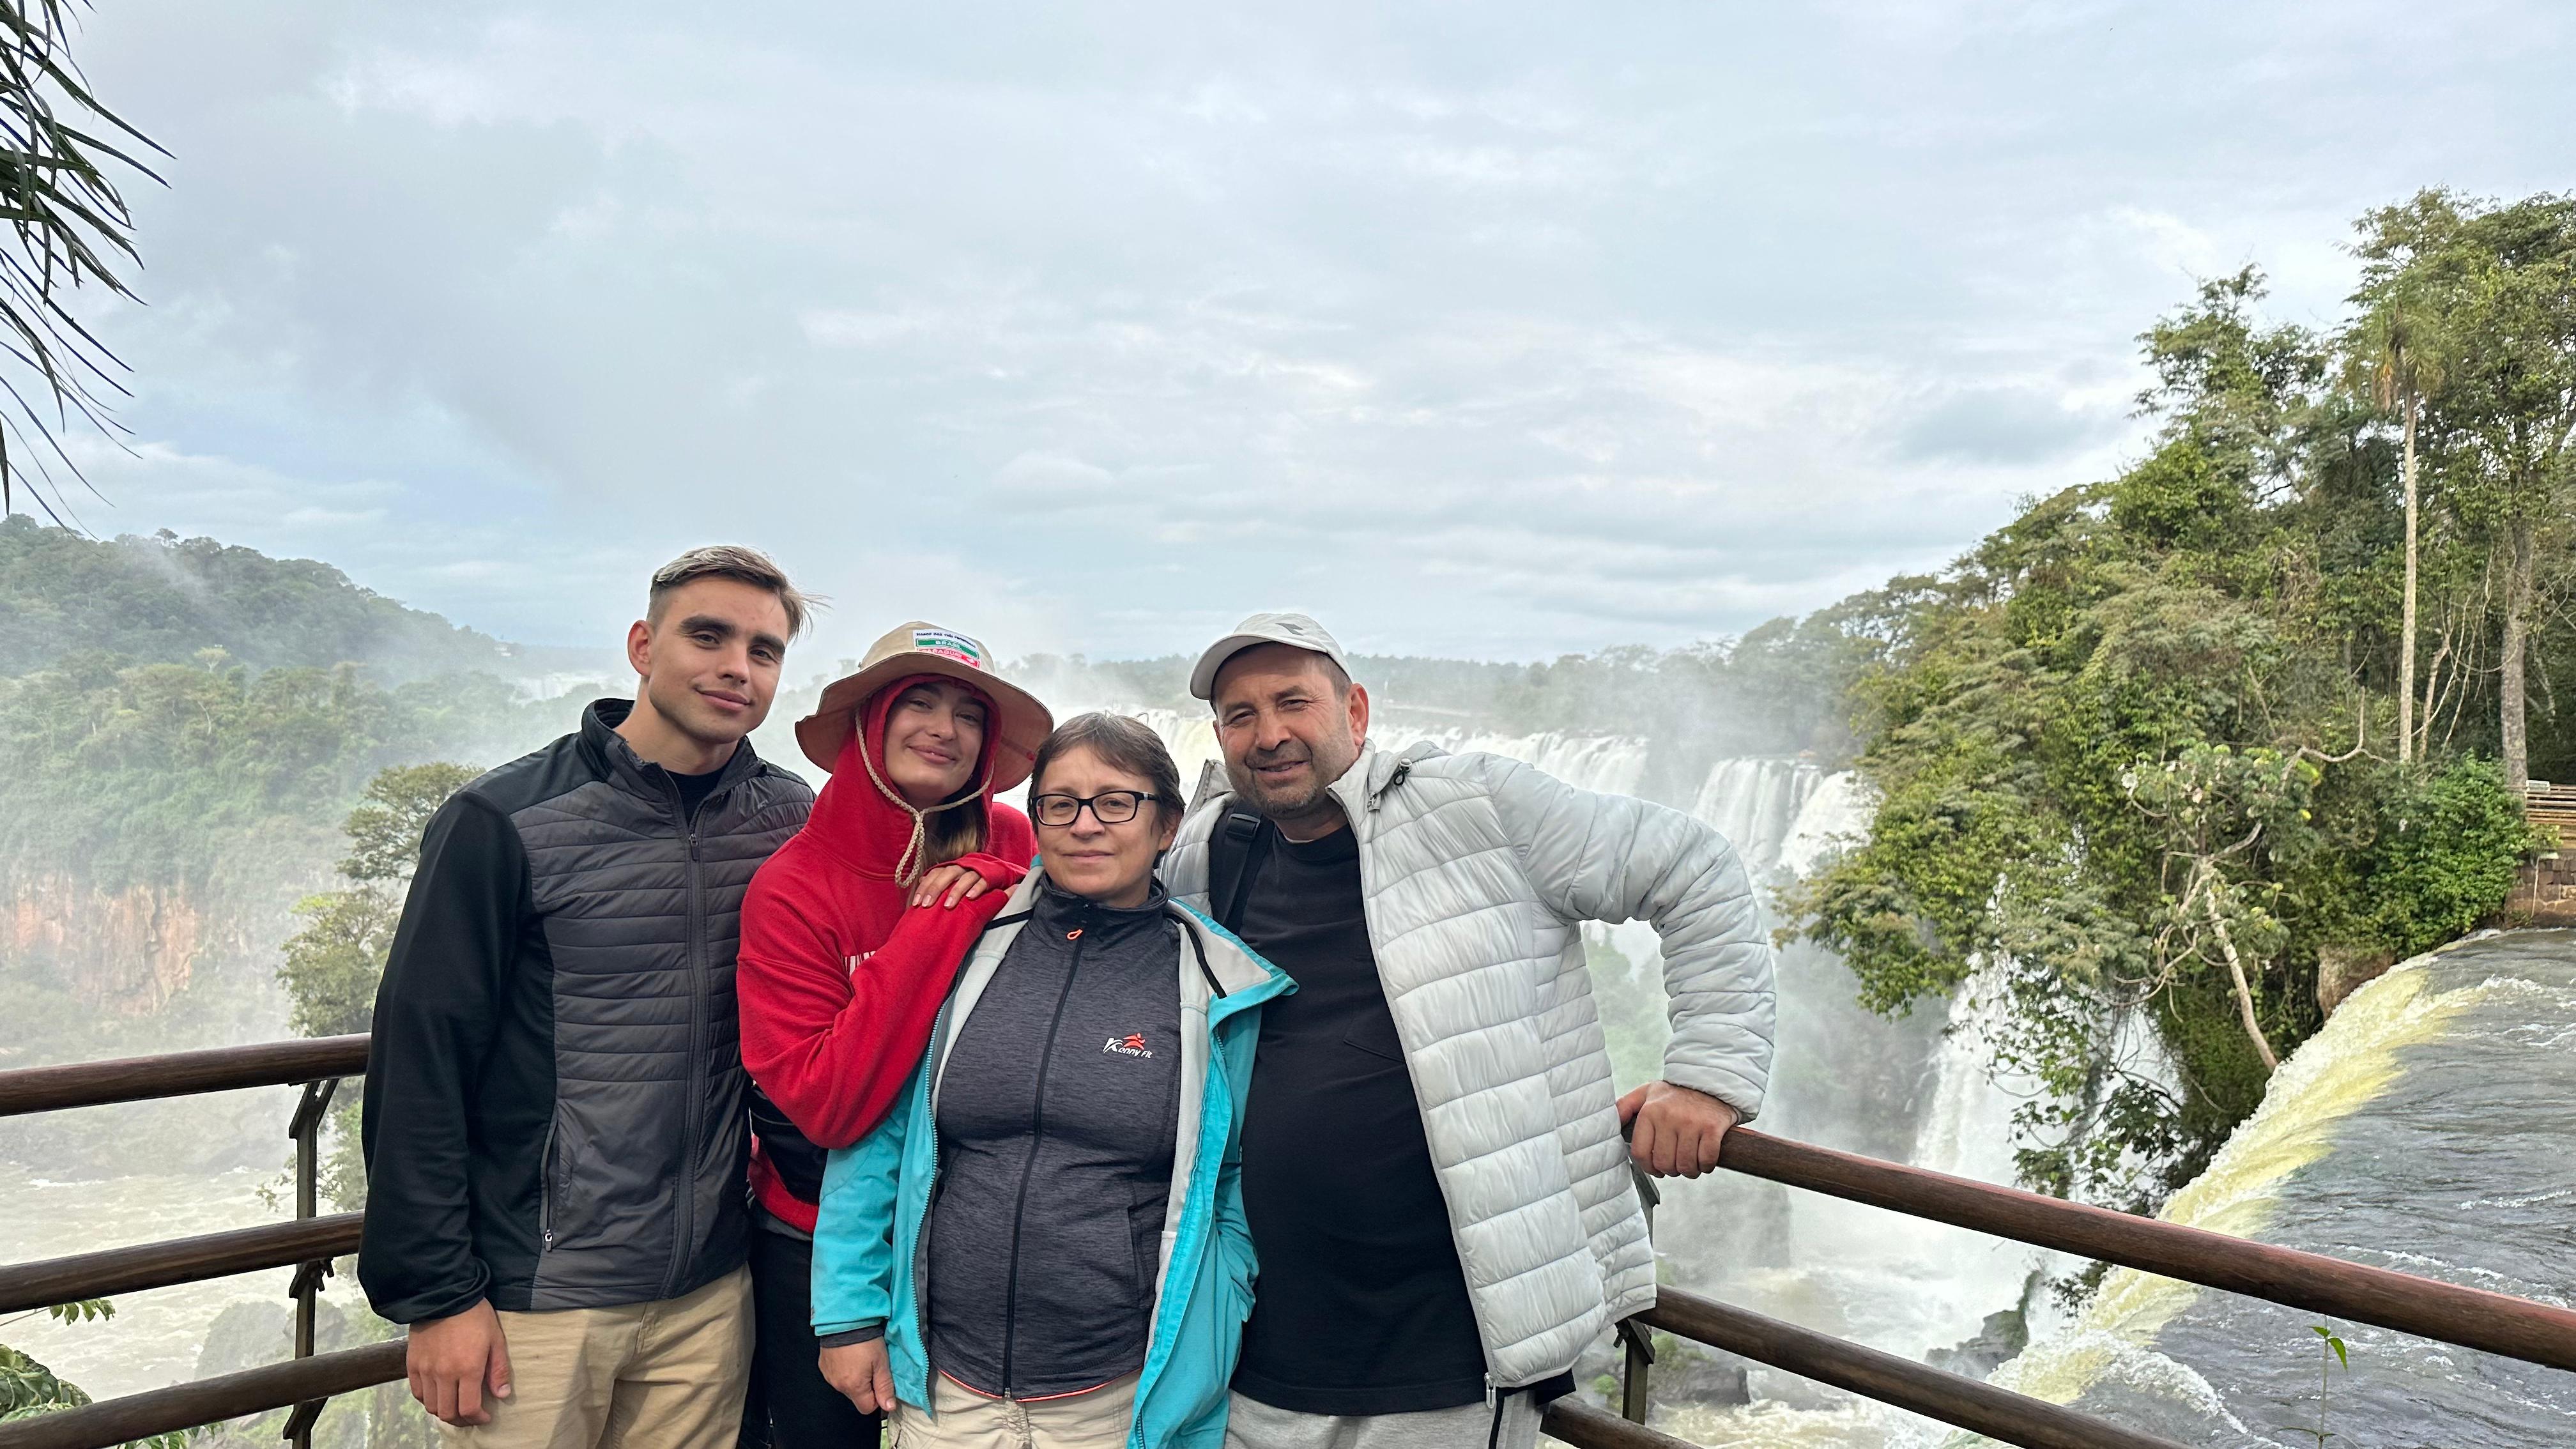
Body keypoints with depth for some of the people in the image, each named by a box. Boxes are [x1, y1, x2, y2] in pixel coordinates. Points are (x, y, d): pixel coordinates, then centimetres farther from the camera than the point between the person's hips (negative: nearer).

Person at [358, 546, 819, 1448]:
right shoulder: (507, 821, -9)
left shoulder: (790, 823, 2)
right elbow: (419, 1066, -8)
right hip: (536, 1303, -3)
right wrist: (436, 1294, -9)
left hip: (711, 1295, 4)